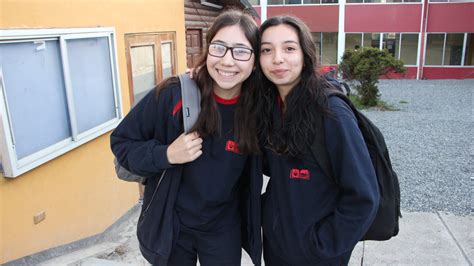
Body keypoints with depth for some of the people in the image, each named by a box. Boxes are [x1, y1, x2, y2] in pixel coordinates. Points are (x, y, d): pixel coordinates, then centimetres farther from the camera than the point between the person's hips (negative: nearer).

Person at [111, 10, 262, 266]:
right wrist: (166, 155, -23)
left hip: (224, 229, 1)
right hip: (170, 225, -1)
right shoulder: (173, 95, -20)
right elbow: (121, 141, -9)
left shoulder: (256, 109, -13)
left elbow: (264, 166, 5)